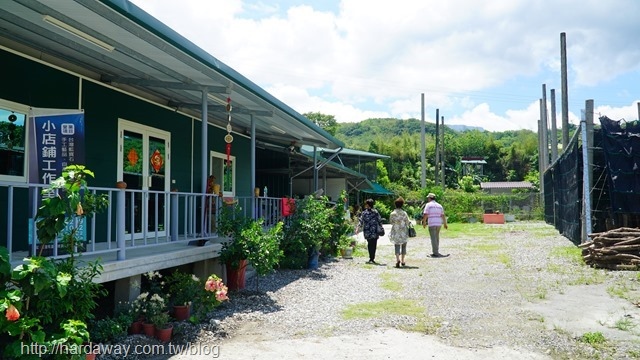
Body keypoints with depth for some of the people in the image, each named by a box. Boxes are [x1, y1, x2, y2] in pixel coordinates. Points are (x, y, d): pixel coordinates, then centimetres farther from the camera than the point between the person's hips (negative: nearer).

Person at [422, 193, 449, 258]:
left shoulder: (428, 204, -3)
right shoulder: (439, 205, 14)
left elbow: (425, 215, -11)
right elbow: (443, 216, 17)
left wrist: (424, 223, 1)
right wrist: (445, 224, 28)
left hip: (432, 224, -6)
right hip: (439, 223, 6)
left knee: (433, 238, -4)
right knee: (437, 238, 15)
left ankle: (436, 253, -8)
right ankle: (436, 252, 17)